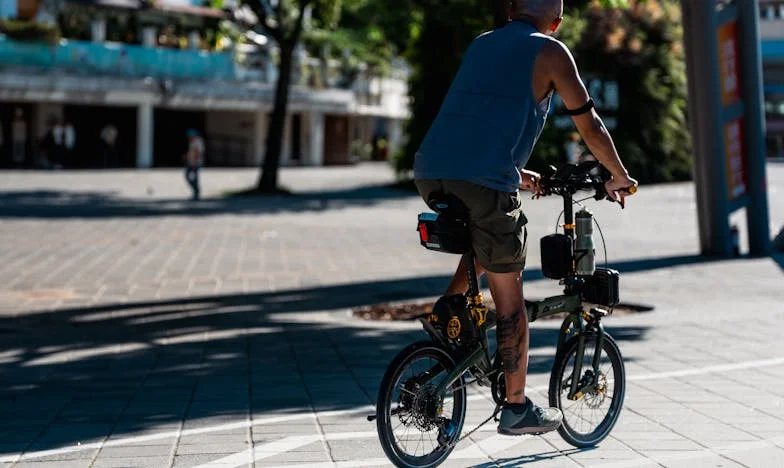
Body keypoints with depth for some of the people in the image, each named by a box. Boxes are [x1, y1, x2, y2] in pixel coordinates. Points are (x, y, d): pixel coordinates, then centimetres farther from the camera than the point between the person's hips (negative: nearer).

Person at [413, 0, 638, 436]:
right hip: (484, 182, -6)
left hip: (430, 171, 6)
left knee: (482, 248, 34)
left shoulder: (480, 44, 25)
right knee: (509, 293, 7)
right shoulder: (550, 52, 7)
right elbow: (590, 126, 12)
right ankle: (517, 408, 15)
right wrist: (620, 178, 28)